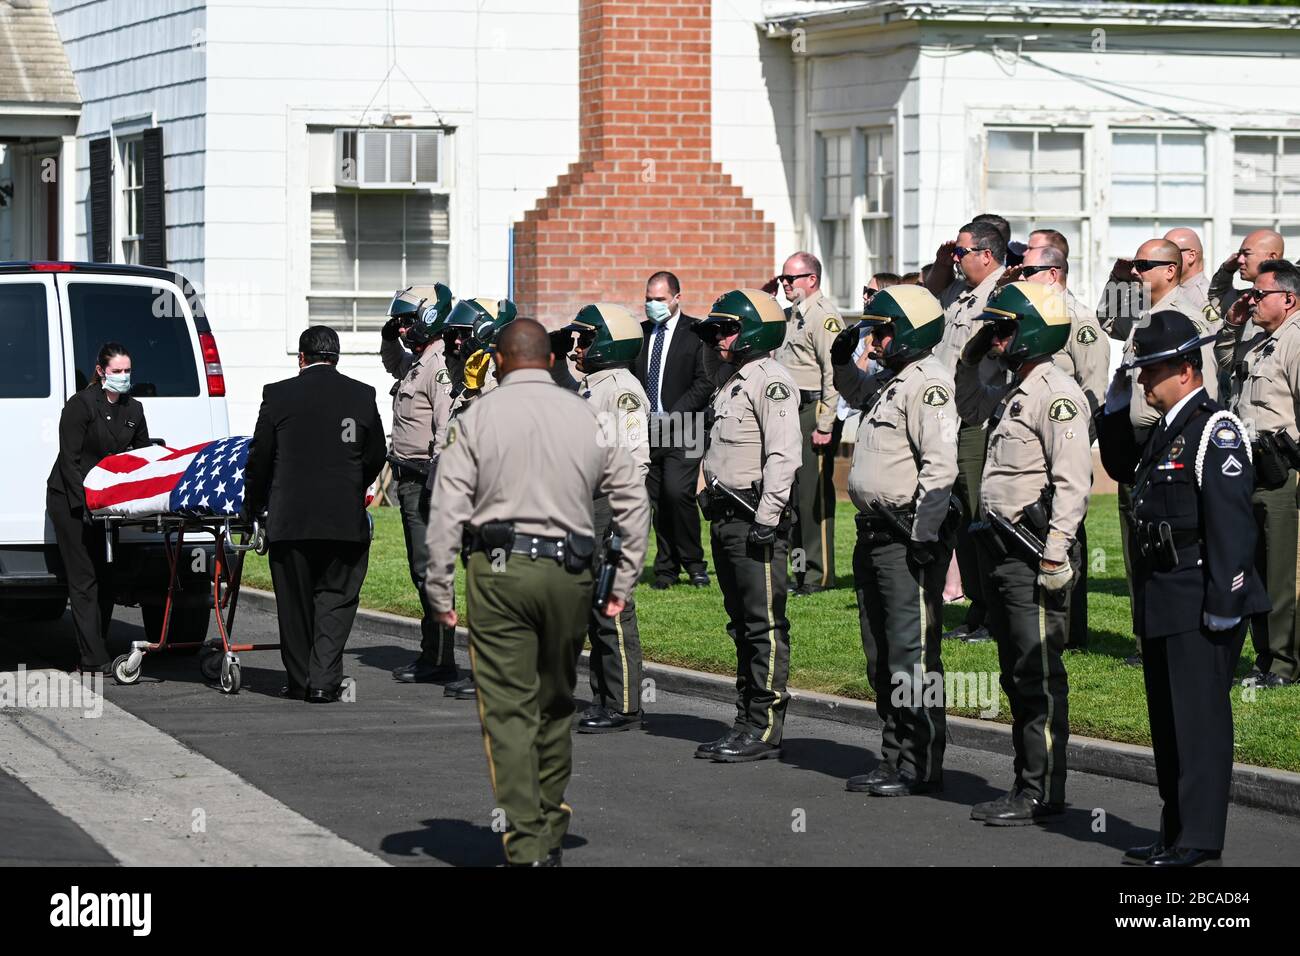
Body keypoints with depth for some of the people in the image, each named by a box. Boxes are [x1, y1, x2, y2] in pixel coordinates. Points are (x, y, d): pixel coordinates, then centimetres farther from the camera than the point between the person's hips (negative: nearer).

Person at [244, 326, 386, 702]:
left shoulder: (278, 395, -2)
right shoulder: (362, 396, 2)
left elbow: (259, 459, 3)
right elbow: (375, 457, 11)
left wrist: (254, 505, 18)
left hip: (290, 517, 0)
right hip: (347, 519, 1)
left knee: (295, 602, 10)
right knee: (336, 599, 6)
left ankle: (300, 681, 15)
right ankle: (325, 681, -6)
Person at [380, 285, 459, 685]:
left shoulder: (440, 366, -16)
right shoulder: (416, 362, 17)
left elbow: (448, 427, -24)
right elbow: (392, 364, 42)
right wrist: (390, 336, 22)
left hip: (425, 480, -11)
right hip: (410, 479, 11)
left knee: (429, 568, -9)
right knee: (422, 569, 14)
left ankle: (439, 661, -8)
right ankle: (432, 655, 20)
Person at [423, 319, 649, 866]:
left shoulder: (477, 418, 0)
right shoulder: (589, 418, 9)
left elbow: (447, 512, -6)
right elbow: (633, 503, 11)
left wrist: (439, 592, 0)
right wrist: (623, 586, 16)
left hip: (499, 573, -3)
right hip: (569, 574, 3)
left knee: (509, 710, -2)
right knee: (556, 706, 17)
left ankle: (527, 846, -9)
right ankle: (551, 835, 25)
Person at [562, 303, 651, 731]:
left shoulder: (622, 388, -11)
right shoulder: (587, 387, 18)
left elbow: (635, 456, -17)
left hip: (611, 503, -10)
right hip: (582, 504, 10)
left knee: (613, 609, -8)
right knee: (592, 609, 11)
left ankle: (623, 707, -5)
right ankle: (602, 701, 16)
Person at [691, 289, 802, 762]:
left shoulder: (771, 381, -12)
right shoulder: (735, 382, 20)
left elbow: (784, 455, -20)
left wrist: (766, 519, -23)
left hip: (755, 520, -10)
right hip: (726, 519, 10)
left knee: (765, 625, -7)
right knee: (743, 626, 13)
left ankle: (765, 729, -6)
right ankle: (747, 722, 18)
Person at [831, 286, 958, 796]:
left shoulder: (927, 384, -15)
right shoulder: (892, 381, 17)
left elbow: (940, 464, -23)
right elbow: (862, 397, 43)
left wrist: (924, 535, -26)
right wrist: (843, 362, 25)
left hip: (909, 538, -11)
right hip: (875, 534, 11)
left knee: (912, 653, -8)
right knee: (881, 656, 15)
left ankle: (921, 765, -4)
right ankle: (895, 758, 23)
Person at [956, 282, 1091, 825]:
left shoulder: (1057, 395, -14)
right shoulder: (1013, 392, 16)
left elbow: (1073, 483, -20)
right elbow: (969, 408, 40)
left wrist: (1055, 556, -24)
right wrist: (971, 359, 22)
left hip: (1036, 551, -10)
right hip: (1004, 549, 10)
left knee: (1040, 677, -6)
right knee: (1017, 674, 13)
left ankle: (1043, 794, -4)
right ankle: (1027, 786, 20)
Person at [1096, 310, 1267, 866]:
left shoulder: (1216, 430, -13)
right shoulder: (1165, 432, 15)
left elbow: (1231, 523, -19)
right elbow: (1122, 467, 33)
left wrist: (1223, 605, -23)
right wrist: (1116, 404, 18)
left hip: (1201, 603, -10)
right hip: (1162, 600, 10)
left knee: (1199, 716, -7)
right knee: (1168, 718, 14)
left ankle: (1200, 838, -5)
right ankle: (1176, 833, 22)